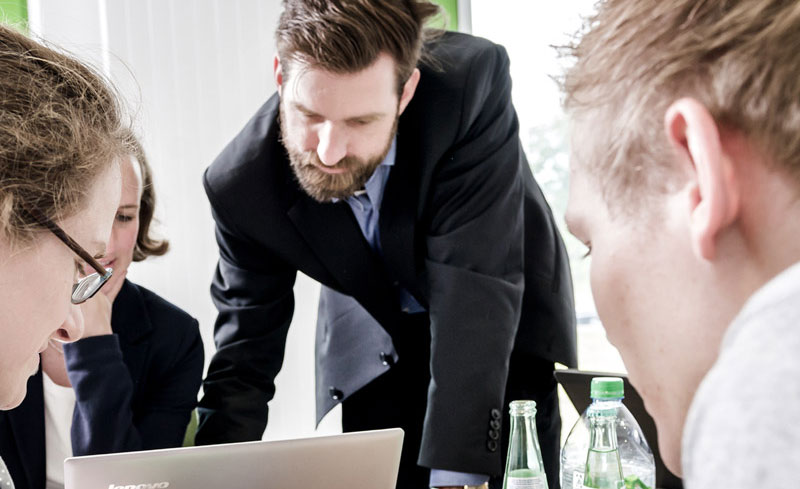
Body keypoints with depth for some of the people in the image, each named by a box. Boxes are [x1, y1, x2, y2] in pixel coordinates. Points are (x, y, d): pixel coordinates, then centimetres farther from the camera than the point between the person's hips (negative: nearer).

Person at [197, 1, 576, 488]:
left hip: (508, 333, -1)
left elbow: (477, 296, -38)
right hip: (371, 352, 2)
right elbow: (243, 363, -15)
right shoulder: (241, 186, -25)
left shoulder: (471, 84, -36)